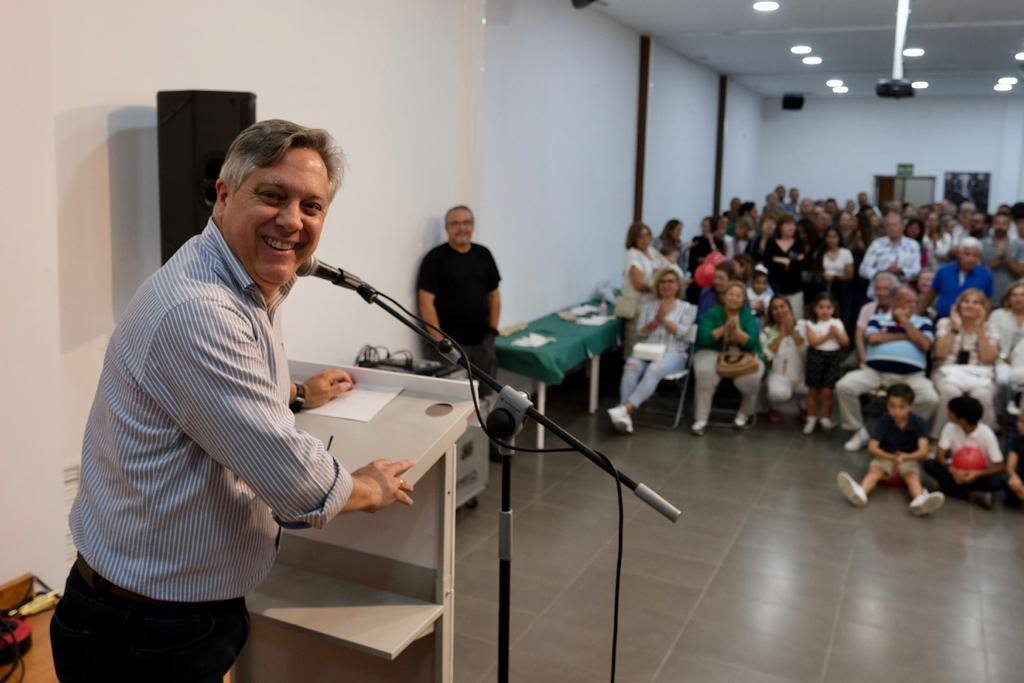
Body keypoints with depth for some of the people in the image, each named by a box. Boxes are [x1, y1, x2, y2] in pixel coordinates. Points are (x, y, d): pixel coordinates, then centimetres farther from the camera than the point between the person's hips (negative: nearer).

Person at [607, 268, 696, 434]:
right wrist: (656, 321, -5)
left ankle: (626, 409, -49)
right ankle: (625, 417, -43)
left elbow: (682, 332, -2)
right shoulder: (649, 306, 20)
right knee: (631, 366, -33)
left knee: (655, 369, -38)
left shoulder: (687, 308, 13)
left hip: (672, 353, -2)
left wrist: (664, 319, -9)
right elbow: (640, 333, 10)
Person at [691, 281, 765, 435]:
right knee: (705, 373, -32)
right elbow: (704, 339, -12)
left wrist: (736, 329, -24)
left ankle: (744, 414, 1)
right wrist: (725, 328, -19)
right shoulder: (713, 313, 0)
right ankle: (701, 419, -23)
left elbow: (752, 343, -11)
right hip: (713, 353, -1)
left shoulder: (749, 317, 2)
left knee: (750, 379, -29)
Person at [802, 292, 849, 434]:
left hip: (834, 357, 1)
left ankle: (826, 418, 14)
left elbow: (846, 343, 1)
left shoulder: (837, 323, 6)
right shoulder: (811, 324, -2)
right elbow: (813, 342, -15)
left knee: (827, 391, 0)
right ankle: (811, 418, 19)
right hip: (816, 357, -1)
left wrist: (837, 334, -15)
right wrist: (828, 335, -20)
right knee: (813, 390, 7)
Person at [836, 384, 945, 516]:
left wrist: (904, 457, -41)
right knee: (874, 470, -28)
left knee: (913, 476, -29)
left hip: (909, 458, 0)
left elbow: (923, 451, -22)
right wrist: (893, 458, -38)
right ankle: (860, 492, -59)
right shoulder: (882, 422, -12)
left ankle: (920, 500, -60)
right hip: (885, 457, 0)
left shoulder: (919, 423, -13)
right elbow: (872, 447, -21)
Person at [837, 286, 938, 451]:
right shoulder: (878, 319, 16)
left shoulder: (923, 323, 16)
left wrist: (904, 320, 2)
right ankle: (859, 431, -3)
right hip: (874, 371, 0)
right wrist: (905, 336, 1)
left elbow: (925, 344, -2)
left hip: (911, 376, 0)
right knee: (844, 386, -22)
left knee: (931, 399, -29)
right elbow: (872, 338, -4)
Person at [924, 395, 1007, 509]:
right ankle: (972, 495, -25)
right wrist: (953, 471, -33)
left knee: (999, 482, -32)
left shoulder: (986, 435, -19)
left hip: (978, 475, -2)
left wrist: (978, 474, -35)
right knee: (930, 465, -25)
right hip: (957, 471, 2)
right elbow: (941, 455, -14)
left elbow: (1000, 466, -18)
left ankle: (949, 487, -23)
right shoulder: (950, 427, -13)